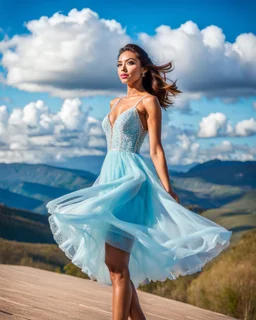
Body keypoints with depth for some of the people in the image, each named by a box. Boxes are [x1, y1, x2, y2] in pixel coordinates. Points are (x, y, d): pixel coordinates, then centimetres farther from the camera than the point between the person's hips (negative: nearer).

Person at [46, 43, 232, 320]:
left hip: (130, 176, -8)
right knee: (112, 263, 7)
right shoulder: (116, 103, 20)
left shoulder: (148, 101, -2)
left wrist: (168, 191, -13)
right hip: (109, 176, 8)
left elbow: (156, 150, -7)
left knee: (117, 266, -12)